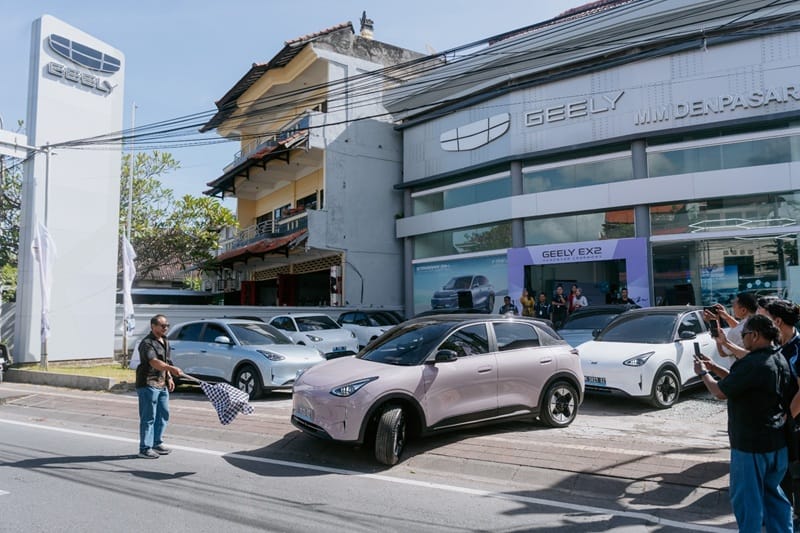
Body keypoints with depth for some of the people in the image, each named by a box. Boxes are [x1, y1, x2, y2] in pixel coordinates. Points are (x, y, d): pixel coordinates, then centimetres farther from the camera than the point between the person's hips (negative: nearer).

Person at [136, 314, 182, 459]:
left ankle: (157, 443, 28)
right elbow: (154, 362, -31)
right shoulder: (147, 343, -16)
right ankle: (145, 449, 6)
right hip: (148, 384, -9)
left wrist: (169, 378, 18)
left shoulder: (165, 342, 14)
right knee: (148, 417, -3)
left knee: (164, 414, 15)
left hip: (162, 385, 9)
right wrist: (172, 369, -44)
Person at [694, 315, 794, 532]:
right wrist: (714, 368, 14)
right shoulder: (780, 361, 4)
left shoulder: (752, 364, -25)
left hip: (750, 444, -9)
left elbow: (720, 392, -16)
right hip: (777, 442, 9)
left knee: (747, 499, 6)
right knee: (773, 493, 22)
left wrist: (703, 372, 0)